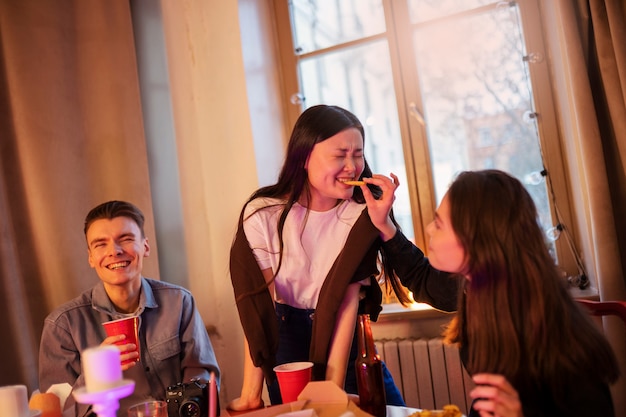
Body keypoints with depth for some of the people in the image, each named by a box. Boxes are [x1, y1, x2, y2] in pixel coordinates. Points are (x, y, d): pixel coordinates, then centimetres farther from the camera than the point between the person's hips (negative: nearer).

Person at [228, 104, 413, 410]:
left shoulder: (361, 215, -15)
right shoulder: (262, 214, -18)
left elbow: (347, 302, -20)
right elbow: (259, 306, -19)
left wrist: (333, 388, -25)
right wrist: (251, 392, -23)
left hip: (347, 342, 1)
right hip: (287, 337, -1)